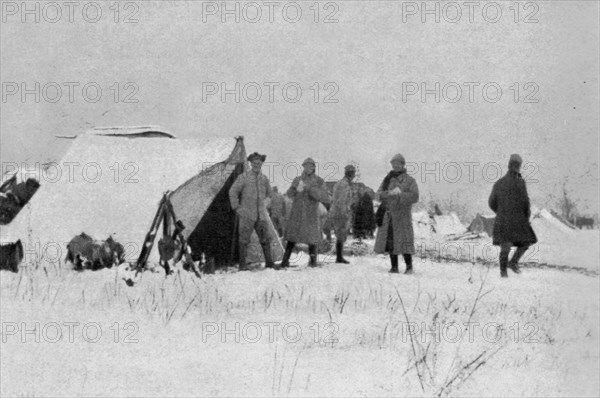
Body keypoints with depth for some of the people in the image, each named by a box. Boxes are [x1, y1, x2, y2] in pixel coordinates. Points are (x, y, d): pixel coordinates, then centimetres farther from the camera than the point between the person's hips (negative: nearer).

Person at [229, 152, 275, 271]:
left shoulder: (264, 179, 9)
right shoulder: (243, 177, -5)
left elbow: (268, 193, 26)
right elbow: (232, 192, -5)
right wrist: (236, 208, -7)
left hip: (261, 215, 4)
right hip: (246, 215, -4)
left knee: (266, 239, 3)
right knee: (244, 240, -4)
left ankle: (269, 263, 12)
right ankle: (242, 265, 1)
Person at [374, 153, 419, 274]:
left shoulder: (410, 180, 3)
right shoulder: (387, 179, 14)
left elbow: (414, 197, -8)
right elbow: (379, 194, 3)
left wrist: (400, 194, -18)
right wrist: (390, 193, -16)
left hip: (402, 215, -4)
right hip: (388, 215, 4)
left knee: (404, 241, -9)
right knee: (390, 241, 2)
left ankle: (409, 266, 1)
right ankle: (394, 267, 9)